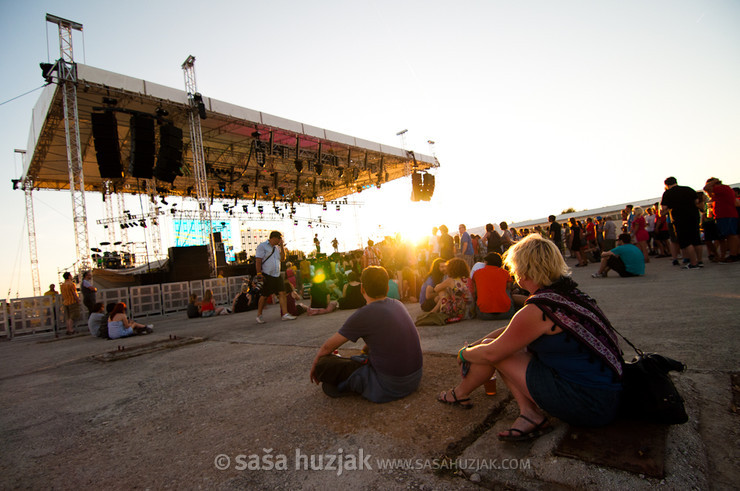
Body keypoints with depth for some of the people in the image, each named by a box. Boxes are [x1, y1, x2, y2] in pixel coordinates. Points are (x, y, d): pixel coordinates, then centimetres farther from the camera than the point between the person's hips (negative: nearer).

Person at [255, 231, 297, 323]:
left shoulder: (277, 248, 17)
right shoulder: (262, 246, -4)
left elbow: (282, 259, 12)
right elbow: (258, 261, -9)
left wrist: (282, 246, 6)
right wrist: (259, 274, -17)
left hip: (277, 275, 6)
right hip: (267, 276, -6)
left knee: (282, 293, -3)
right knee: (264, 296, -1)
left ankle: (285, 314, -3)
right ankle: (259, 316, 13)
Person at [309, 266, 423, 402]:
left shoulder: (363, 315, -16)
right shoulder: (398, 304, 4)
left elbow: (328, 347, -3)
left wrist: (314, 366, 15)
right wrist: (366, 349, 35)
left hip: (389, 388, -8)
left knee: (323, 363, -6)